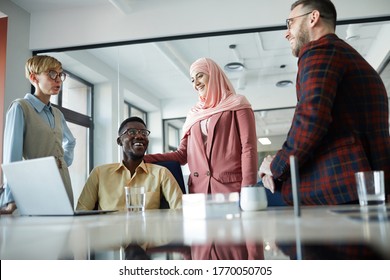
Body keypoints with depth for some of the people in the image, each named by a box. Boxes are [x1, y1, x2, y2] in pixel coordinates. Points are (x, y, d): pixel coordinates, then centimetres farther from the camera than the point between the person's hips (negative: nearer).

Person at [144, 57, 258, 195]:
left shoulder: (237, 105, 6)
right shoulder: (194, 114, 19)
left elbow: (248, 148, -4)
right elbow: (182, 154, 14)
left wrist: (248, 188, -16)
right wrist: (143, 159, 3)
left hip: (232, 186, -3)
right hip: (198, 188, 4)